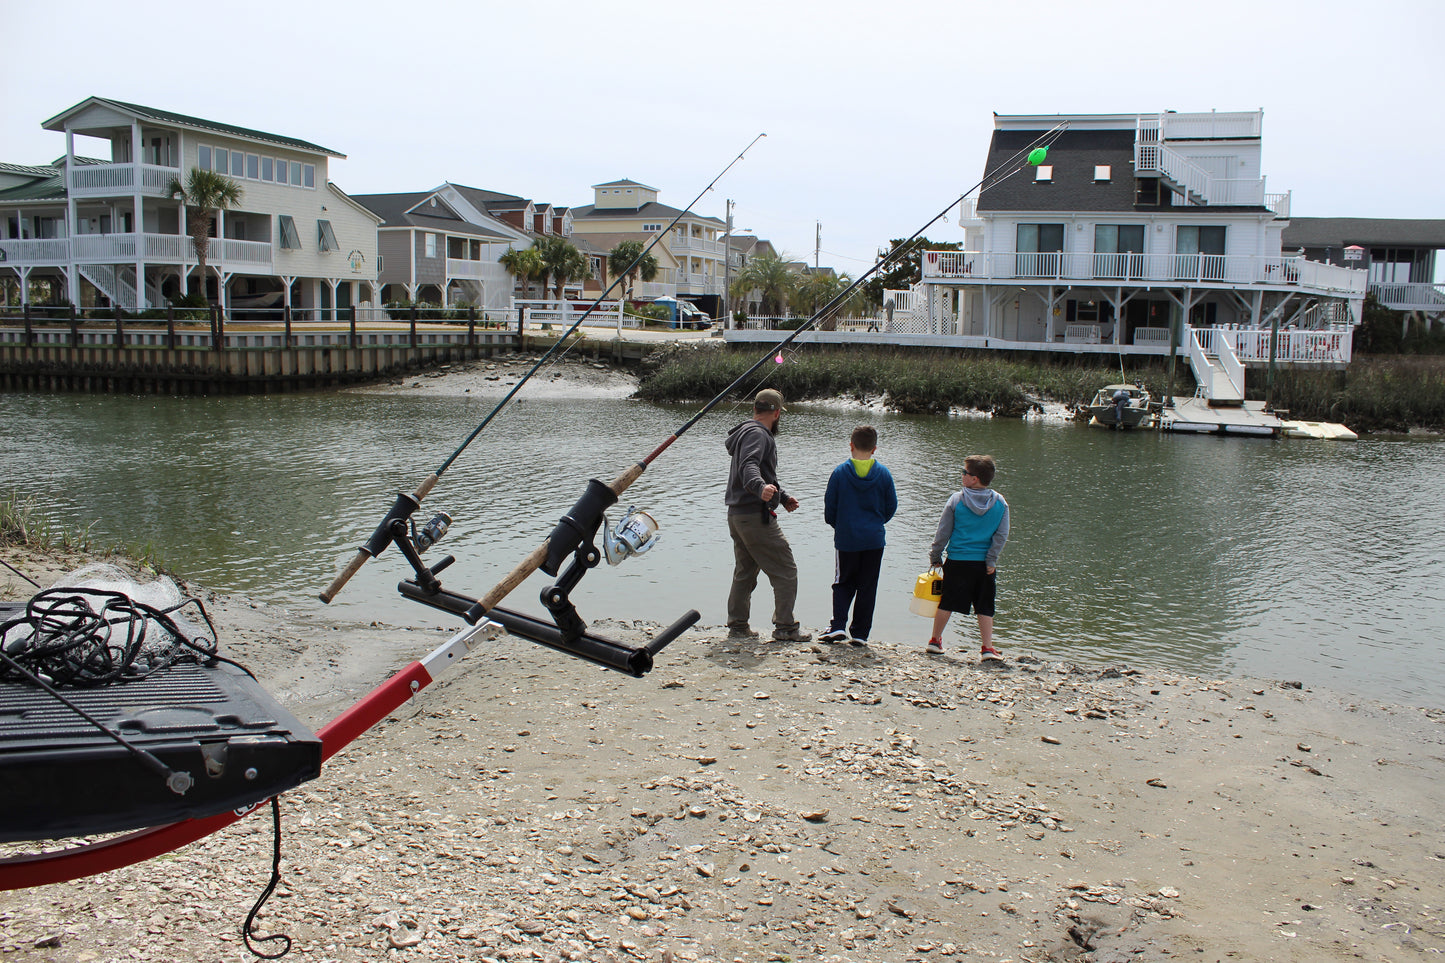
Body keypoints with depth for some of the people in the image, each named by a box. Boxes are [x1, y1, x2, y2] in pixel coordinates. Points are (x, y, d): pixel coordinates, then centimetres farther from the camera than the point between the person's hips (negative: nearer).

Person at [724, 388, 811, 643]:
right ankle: (785, 627, -2)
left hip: (736, 514, 11)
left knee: (745, 572, 16)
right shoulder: (757, 434, -13)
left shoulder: (747, 431, 21)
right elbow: (748, 466, -32)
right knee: (785, 571, -3)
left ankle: (737, 626, 20)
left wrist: (784, 497, 41)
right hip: (756, 516, -11)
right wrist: (761, 488, -51)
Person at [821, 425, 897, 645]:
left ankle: (838, 625, -2)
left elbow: (829, 506, -1)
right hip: (874, 540, 1)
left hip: (846, 538, -1)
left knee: (843, 583, 13)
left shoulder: (840, 472, -7)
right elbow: (891, 506, 5)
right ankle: (860, 633, 9)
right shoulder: (883, 474, -3)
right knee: (867, 587, 8)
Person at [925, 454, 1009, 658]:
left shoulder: (956, 499, -8)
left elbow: (943, 532, -3)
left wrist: (935, 556, 8)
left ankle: (935, 641, 21)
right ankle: (987, 648, 6)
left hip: (957, 561, -1)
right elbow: (1001, 536, -4)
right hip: (985, 564, 1)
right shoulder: (1000, 503, -2)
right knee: (985, 608, 10)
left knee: (946, 603, 11)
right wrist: (991, 560, 1)